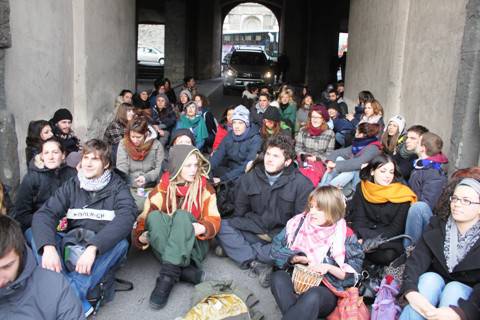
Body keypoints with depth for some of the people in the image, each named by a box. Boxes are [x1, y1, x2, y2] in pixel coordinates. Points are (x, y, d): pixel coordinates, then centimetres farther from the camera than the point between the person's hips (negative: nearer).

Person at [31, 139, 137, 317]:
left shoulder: (117, 187, -5)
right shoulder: (71, 186, 4)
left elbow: (126, 217, -24)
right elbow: (44, 214, -10)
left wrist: (93, 247, -38)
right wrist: (48, 246, -31)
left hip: (104, 252, -2)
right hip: (71, 246, 3)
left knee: (121, 241, -32)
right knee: (35, 234, -20)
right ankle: (80, 304, -36)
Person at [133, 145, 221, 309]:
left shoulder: (205, 188, 2)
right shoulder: (163, 187, 3)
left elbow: (213, 220, -3)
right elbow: (146, 215, -1)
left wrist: (203, 228, -25)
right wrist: (141, 235, -21)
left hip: (194, 246, -1)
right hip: (164, 247, 1)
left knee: (182, 215, -30)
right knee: (154, 215, -27)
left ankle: (168, 276, -39)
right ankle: (185, 271, -33)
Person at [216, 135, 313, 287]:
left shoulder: (302, 184, -8)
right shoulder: (249, 178, 3)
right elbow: (239, 213, 10)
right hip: (254, 231, 3)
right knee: (222, 226, -18)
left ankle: (235, 250, -25)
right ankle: (258, 264, -26)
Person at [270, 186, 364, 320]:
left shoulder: (345, 235, -1)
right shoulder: (297, 223, 6)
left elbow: (353, 273, -2)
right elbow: (276, 250, 5)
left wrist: (329, 268, -17)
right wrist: (295, 258, -12)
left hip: (326, 291, -3)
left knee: (312, 296, -38)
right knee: (278, 277, -30)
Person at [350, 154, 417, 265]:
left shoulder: (402, 194, -4)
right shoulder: (362, 189, 3)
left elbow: (397, 227, -7)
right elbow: (358, 219, -2)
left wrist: (374, 240, -23)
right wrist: (362, 239, -24)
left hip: (390, 240, -1)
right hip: (365, 237, 1)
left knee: (388, 255, -33)